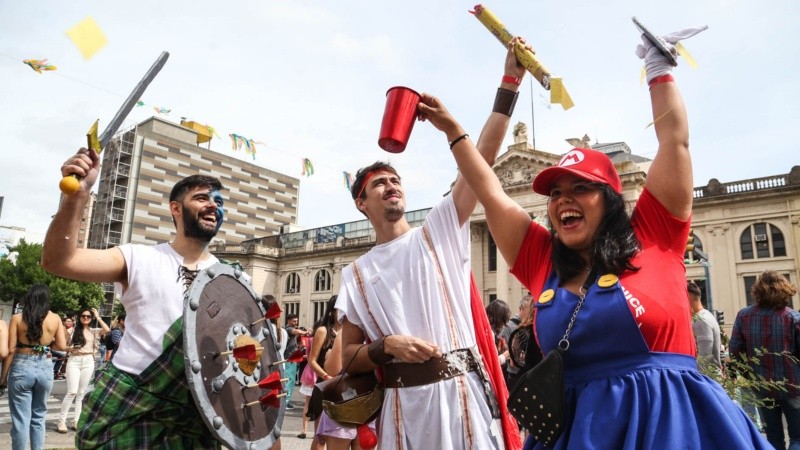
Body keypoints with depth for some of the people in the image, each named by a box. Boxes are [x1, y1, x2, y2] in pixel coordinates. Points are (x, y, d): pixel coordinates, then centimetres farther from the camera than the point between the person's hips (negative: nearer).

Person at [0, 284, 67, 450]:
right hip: (45, 369, 2)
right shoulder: (55, 319, 0)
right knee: (39, 416, 16)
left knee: (21, 418, 5)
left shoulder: (17, 318, -4)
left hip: (21, 368, -2)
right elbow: (62, 346, -1)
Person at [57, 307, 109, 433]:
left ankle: (76, 421, 12)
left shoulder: (94, 331, 6)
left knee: (82, 393, 6)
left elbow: (106, 330, -13)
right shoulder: (73, 330, 4)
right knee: (72, 392, -10)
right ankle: (61, 421, 0)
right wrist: (70, 348, -13)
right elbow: (65, 346, 9)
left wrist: (98, 317, -7)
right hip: (74, 361, -2)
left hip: (88, 362, 2)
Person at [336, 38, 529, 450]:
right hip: (403, 403, 1)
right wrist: (386, 346, -12)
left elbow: (483, 159, -3)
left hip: (463, 393, -1)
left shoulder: (439, 230, 7)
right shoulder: (356, 274, 10)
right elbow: (348, 359, 9)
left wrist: (509, 84, -8)